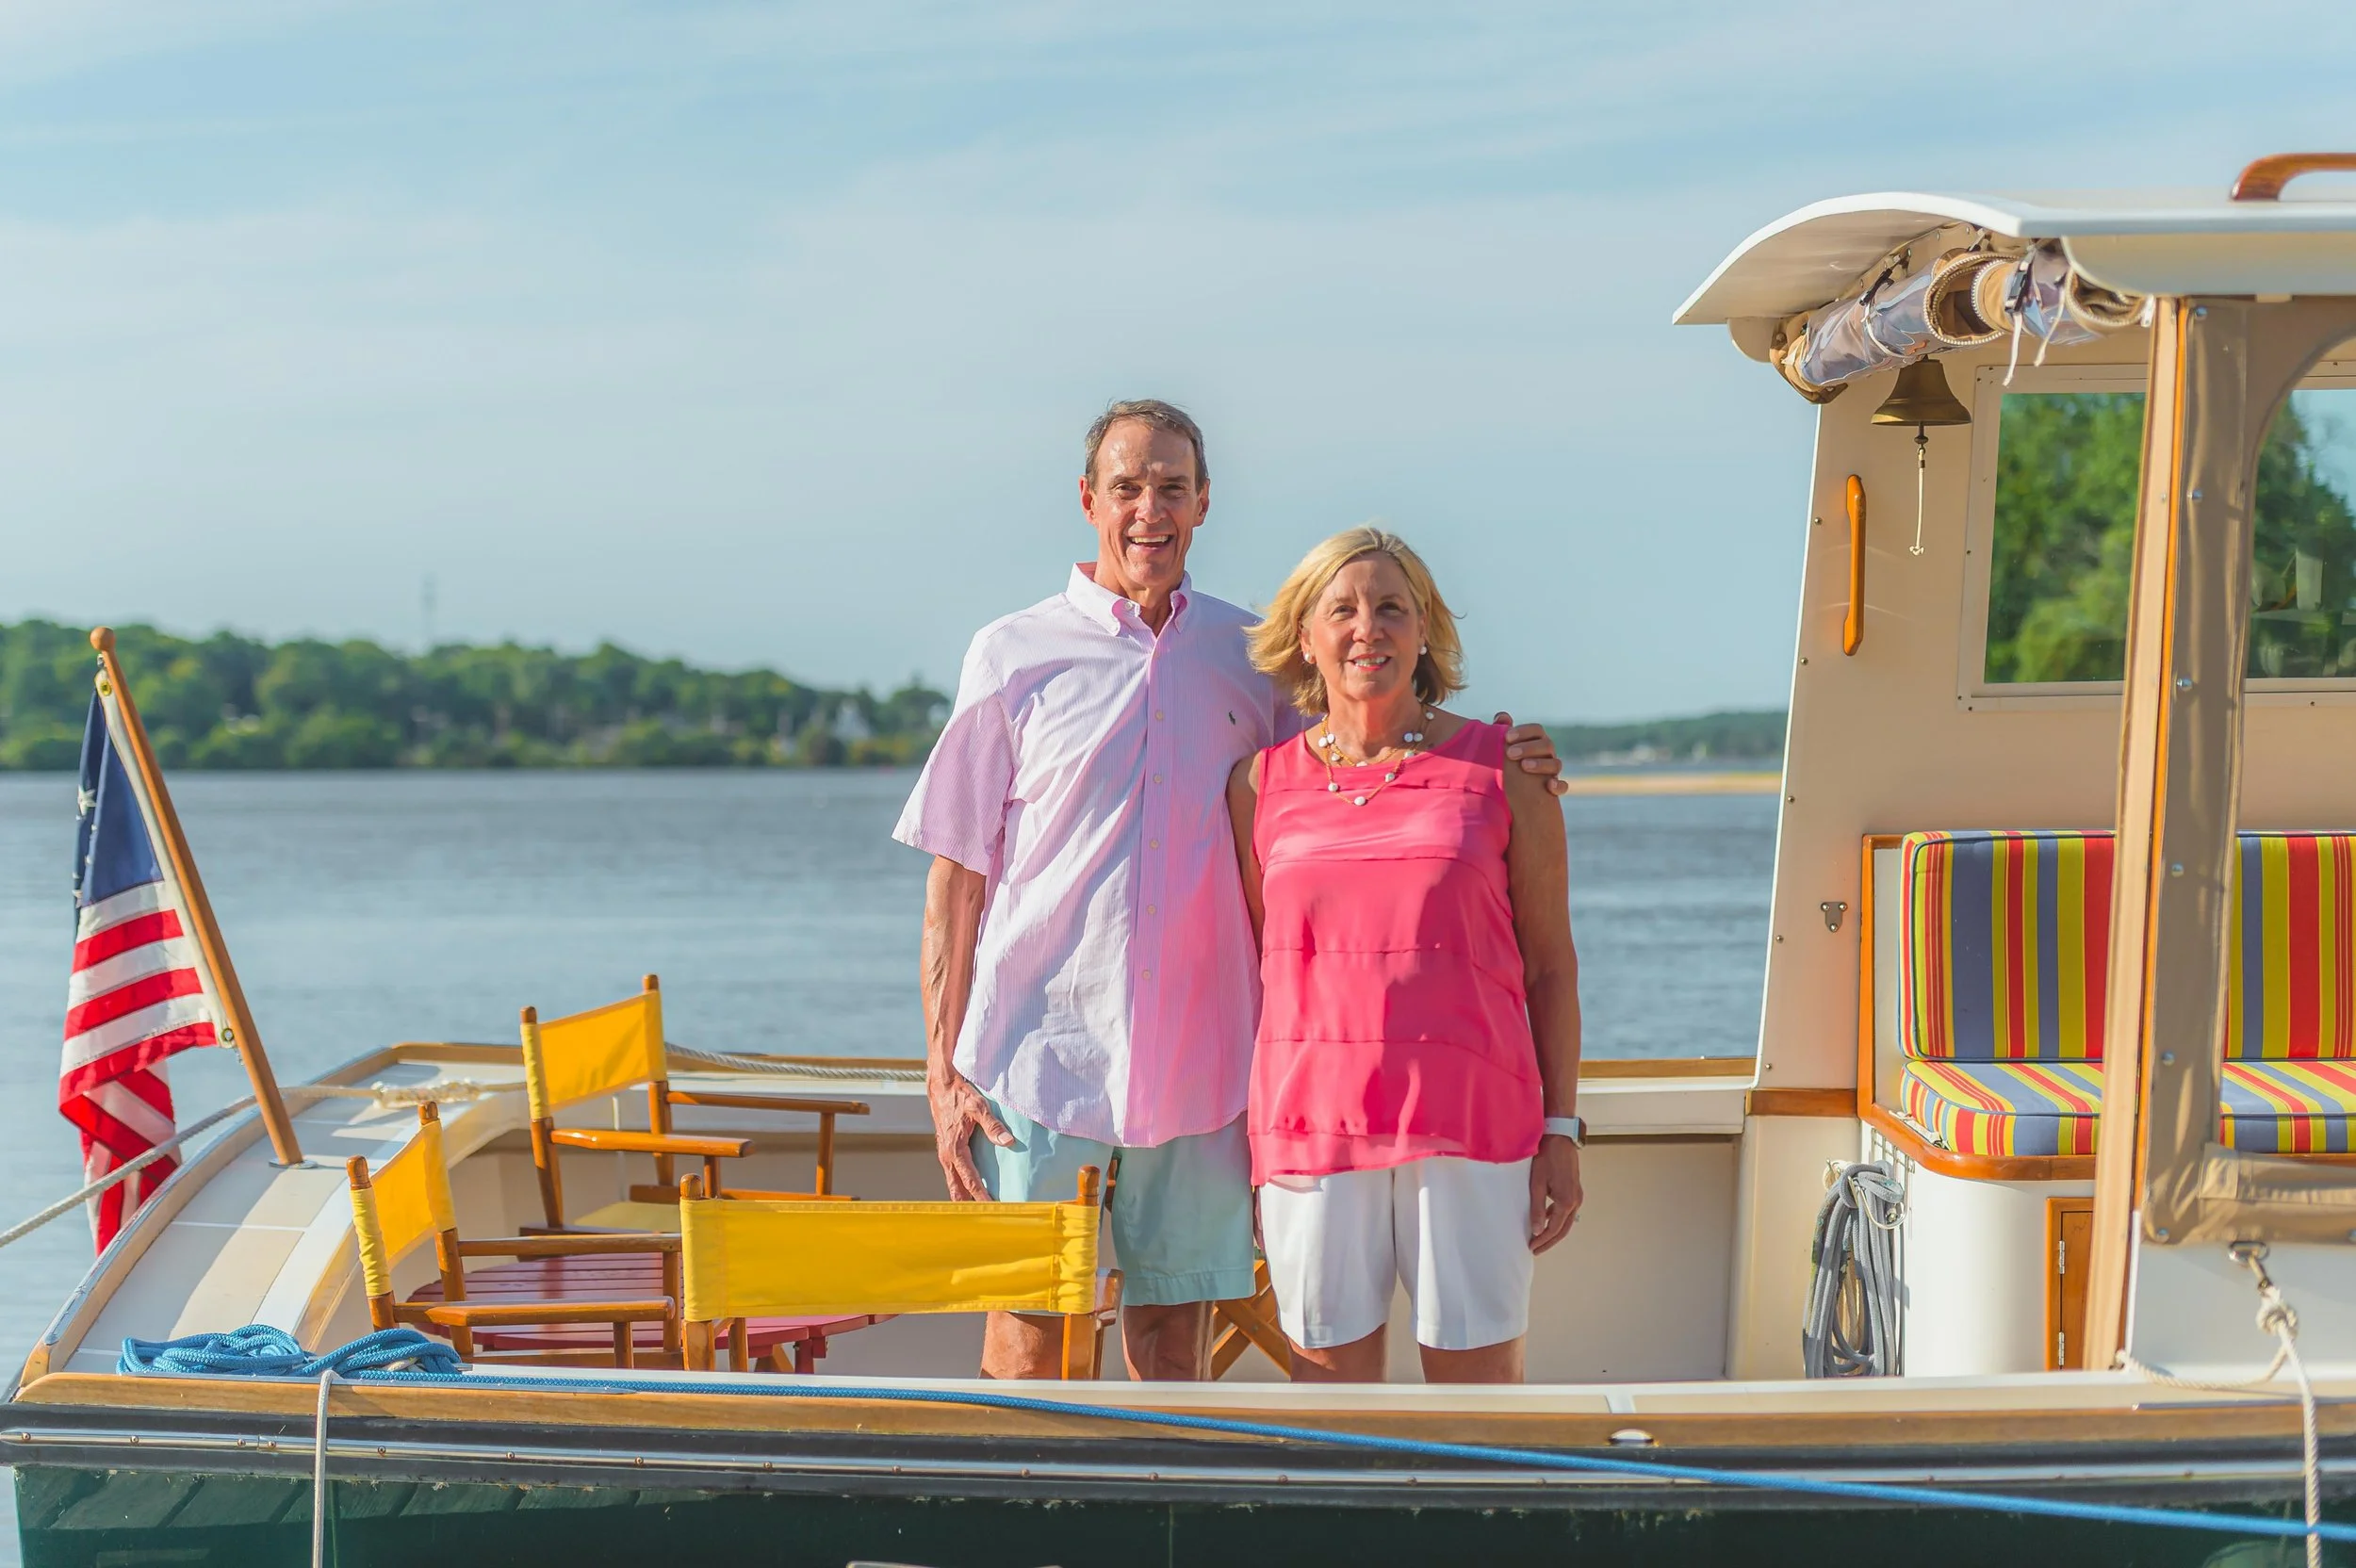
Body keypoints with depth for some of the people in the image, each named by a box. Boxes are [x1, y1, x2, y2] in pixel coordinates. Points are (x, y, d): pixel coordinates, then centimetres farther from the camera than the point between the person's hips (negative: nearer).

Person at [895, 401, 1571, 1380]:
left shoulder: (1252, 658, 8)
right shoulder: (1015, 657, 2)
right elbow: (957, 876, 2)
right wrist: (943, 1069, -4)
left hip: (1196, 1065, 2)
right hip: (1037, 1053, -2)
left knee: (1174, 1331, 8)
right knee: (1026, 1333, 1)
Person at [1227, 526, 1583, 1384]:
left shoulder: (1503, 769, 4)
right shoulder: (1261, 784, 8)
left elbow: (1551, 966, 6)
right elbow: (1244, 971, 13)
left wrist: (1561, 1129, 1)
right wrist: (1240, 1151, 10)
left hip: (1471, 1124, -1)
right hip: (1311, 1122, 1)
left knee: (1478, 1379, 2)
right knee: (1331, 1376, 5)